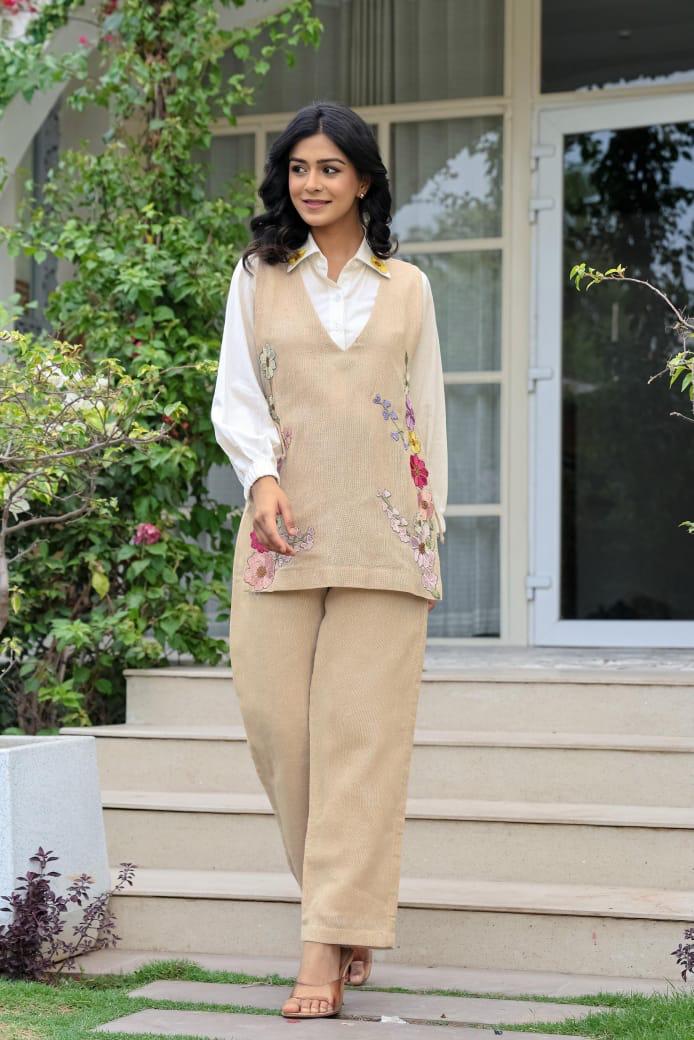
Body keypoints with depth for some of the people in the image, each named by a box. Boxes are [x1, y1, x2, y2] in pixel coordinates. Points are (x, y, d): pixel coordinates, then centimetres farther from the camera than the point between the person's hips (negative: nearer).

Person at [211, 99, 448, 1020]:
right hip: (284, 528, 1)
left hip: (383, 536, -1)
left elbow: (428, 407, 15)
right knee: (277, 718, -4)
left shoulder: (407, 287, 13)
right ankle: (348, 899, 16)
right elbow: (236, 395, 5)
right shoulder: (258, 278, 12)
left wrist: (430, 519, 9)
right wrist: (260, 476, -13)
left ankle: (331, 942, -7)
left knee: (361, 731, -7)